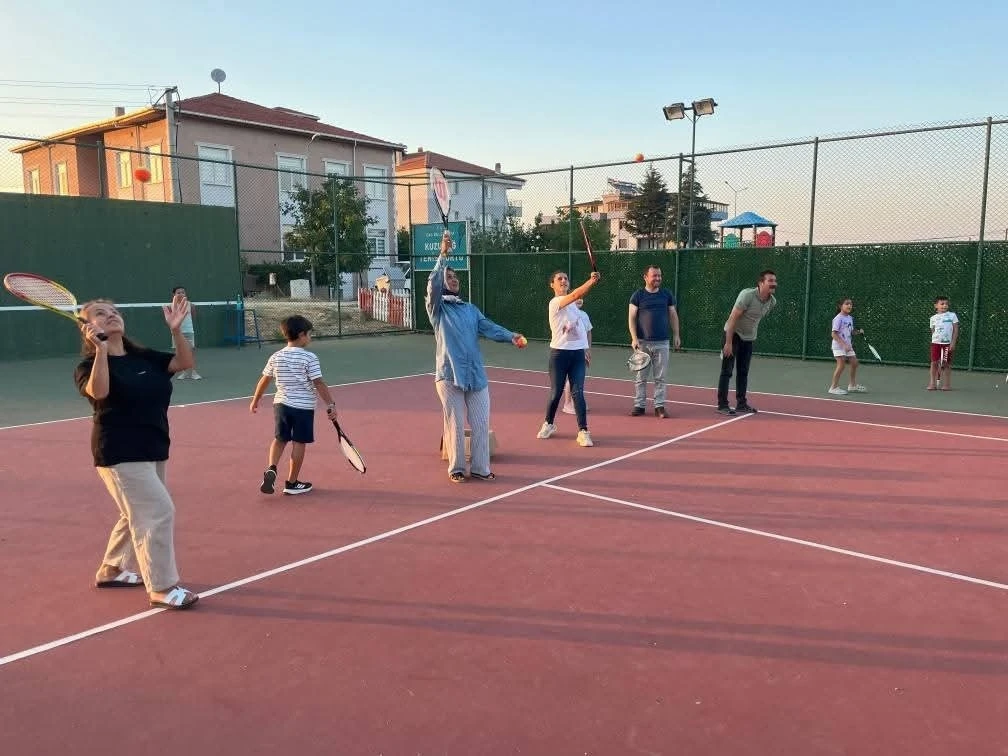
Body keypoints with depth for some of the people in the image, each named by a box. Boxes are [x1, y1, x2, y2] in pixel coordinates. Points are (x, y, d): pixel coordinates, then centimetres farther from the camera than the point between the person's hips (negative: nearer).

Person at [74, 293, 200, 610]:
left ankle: (111, 570, 41)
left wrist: (176, 330, -16)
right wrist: (101, 350, -35)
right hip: (121, 454, -8)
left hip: (153, 450, 8)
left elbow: (185, 362, -3)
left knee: (138, 514, 21)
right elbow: (99, 391, -31)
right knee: (159, 512, -12)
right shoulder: (89, 366, -10)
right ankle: (162, 588, -2)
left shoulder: (144, 357, 6)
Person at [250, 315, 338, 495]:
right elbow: (319, 384, -16)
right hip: (303, 407, -4)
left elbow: (264, 381, 10)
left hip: (281, 404, 4)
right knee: (299, 443, 5)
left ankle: (271, 468, -3)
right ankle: (292, 483, 12)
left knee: (280, 439, 19)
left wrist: (255, 400, 23)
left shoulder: (276, 357, 3)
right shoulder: (310, 358, -11)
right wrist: (331, 404, -13)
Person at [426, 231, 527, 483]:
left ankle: (480, 467, 16)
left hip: (476, 374, 4)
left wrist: (512, 336, -14)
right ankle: (456, 468, 16)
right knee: (454, 424, 2)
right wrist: (443, 256, -22)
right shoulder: (437, 307, 4)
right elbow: (432, 285, -16)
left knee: (481, 423, 5)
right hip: (449, 375, -4)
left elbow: (488, 327, 3)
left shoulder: (470, 308, 17)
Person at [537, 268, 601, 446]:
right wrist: (592, 280, -31)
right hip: (559, 352, -5)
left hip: (577, 352, 5)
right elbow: (576, 294, -26)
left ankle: (583, 431, -2)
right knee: (556, 393, 5)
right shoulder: (555, 303, -8)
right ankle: (549, 424, 28)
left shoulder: (573, 304, 15)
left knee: (578, 393, -3)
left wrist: (585, 350, 15)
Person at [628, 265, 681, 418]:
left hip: (662, 343, 2)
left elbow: (673, 316, 13)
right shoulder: (638, 295, 1)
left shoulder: (667, 294, 9)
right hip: (642, 342, -2)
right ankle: (639, 405, 11)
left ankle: (659, 406, 9)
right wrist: (634, 338, -10)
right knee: (640, 377, 3)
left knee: (660, 378, 4)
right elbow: (632, 318, -1)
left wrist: (676, 335, 7)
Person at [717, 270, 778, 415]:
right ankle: (722, 405, 2)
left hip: (749, 339, 6)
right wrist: (728, 342, -26)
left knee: (743, 372, 11)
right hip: (733, 335, -6)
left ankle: (741, 403, 20)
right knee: (727, 371, -3)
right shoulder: (747, 295, -23)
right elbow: (732, 318, -24)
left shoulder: (772, 302, -3)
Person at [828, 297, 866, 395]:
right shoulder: (838, 318, -14)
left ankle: (852, 385, 27)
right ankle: (834, 387, -4)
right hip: (839, 346, -8)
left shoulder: (850, 318, 10)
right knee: (841, 365, -13)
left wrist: (858, 331, 3)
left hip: (848, 346, 8)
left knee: (854, 363, 12)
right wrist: (844, 344, -24)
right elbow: (834, 334, -19)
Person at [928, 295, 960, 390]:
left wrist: (953, 342, -7)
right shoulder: (933, 318, 9)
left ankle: (946, 384, 8)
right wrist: (935, 339, 1)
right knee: (934, 362, -1)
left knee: (947, 363, 1)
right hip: (936, 343, 2)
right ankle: (933, 383, 4)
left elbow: (956, 329, 0)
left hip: (948, 343, -2)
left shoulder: (952, 315, 3)